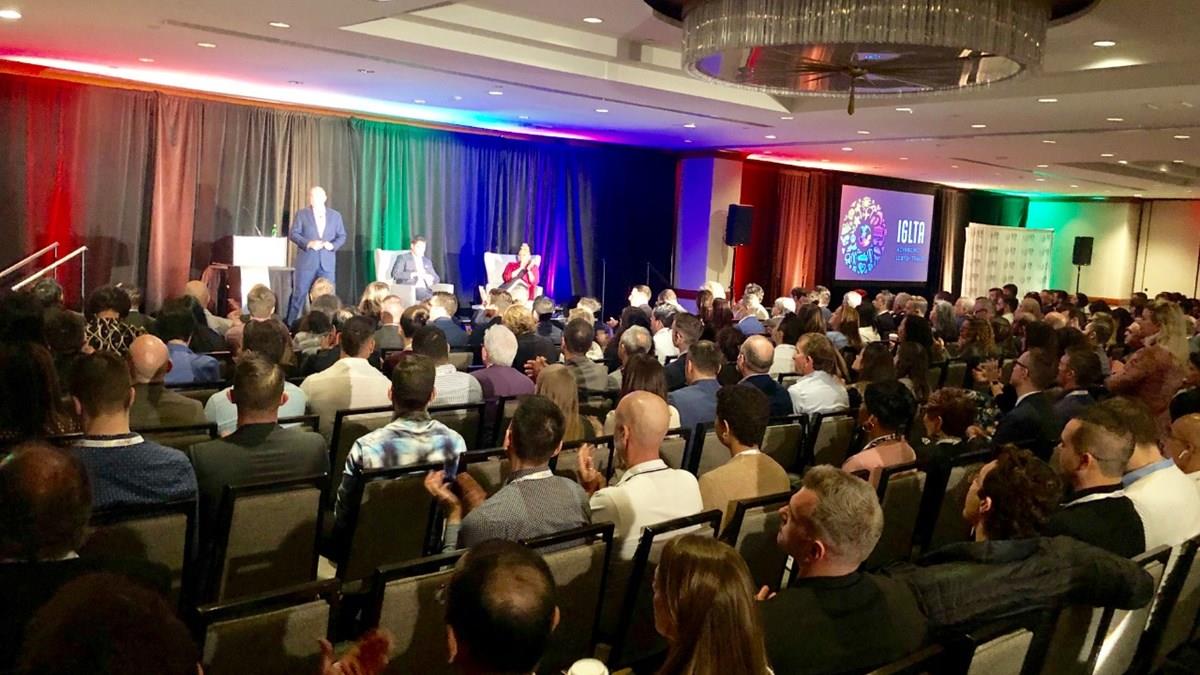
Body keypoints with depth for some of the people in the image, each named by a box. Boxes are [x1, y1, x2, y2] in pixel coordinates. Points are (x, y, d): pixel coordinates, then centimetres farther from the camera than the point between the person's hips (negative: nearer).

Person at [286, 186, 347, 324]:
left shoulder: (335, 215, 11)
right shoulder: (301, 214, 5)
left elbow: (342, 236, 10)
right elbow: (293, 233, -2)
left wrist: (333, 245, -11)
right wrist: (309, 243, -17)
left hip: (327, 263, 2)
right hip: (307, 261, -2)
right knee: (300, 294, 0)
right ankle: (291, 324, 8)